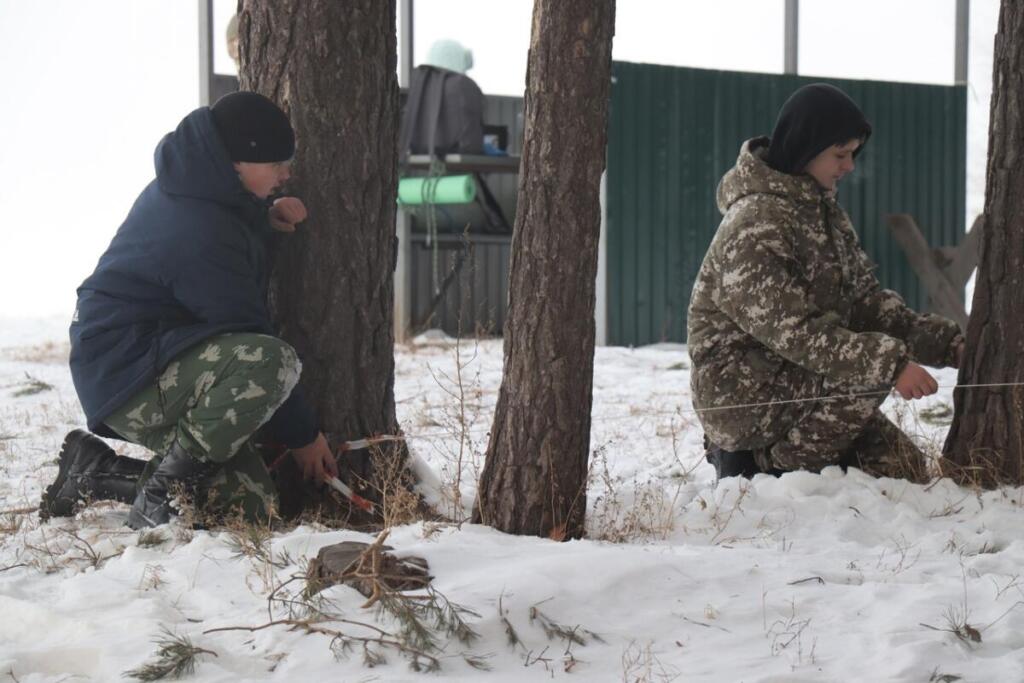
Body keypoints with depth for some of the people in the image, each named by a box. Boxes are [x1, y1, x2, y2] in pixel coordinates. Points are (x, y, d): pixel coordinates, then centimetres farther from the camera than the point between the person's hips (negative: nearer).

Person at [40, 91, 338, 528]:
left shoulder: (186, 188, 5)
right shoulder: (202, 236, -24)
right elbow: (247, 335, -18)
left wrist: (266, 215, 3)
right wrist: (303, 434, -8)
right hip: (129, 376, -10)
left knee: (250, 503, 3)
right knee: (273, 363, -34)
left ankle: (95, 471, 12)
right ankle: (158, 496, -19)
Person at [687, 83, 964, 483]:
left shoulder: (823, 211, 9)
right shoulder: (754, 225, -20)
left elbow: (865, 299, 6)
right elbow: (794, 331, -27)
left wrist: (947, 343, -7)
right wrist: (889, 362, -34)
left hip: (793, 382, 9)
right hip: (743, 394, -9)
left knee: (904, 469, 4)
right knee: (874, 365, -26)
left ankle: (763, 456, 12)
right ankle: (775, 465, -11)